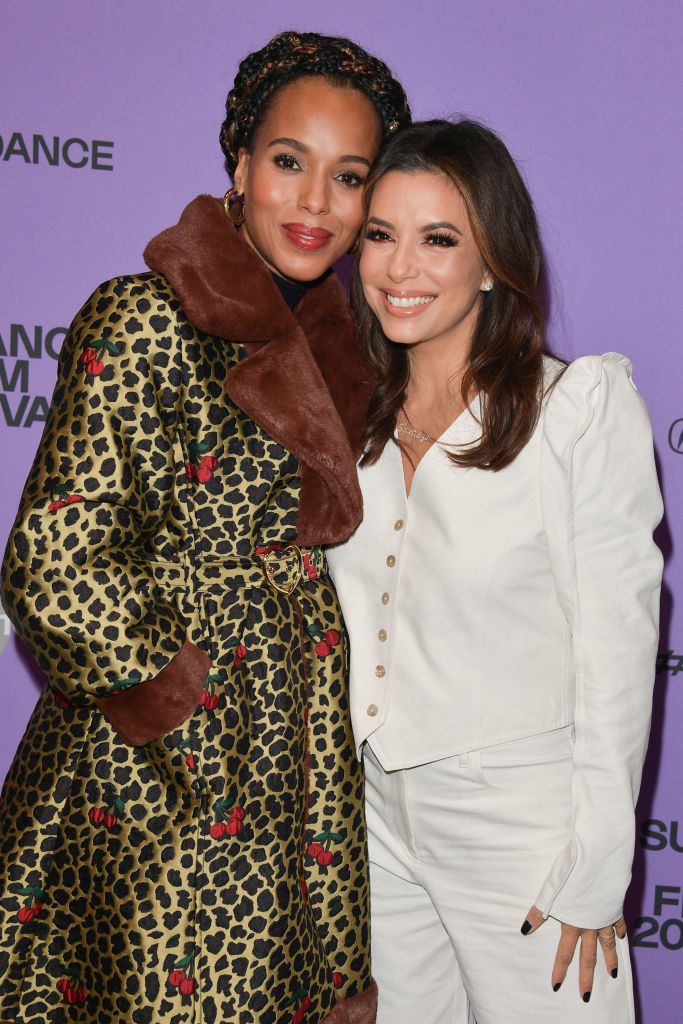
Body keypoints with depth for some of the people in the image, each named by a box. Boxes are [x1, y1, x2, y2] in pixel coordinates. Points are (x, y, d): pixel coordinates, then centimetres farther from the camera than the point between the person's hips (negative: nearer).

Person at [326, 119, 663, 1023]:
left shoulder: (584, 404, -12)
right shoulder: (353, 411, 4)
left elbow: (617, 641, -12)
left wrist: (596, 871, -12)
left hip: (522, 815, -5)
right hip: (377, 809, 5)